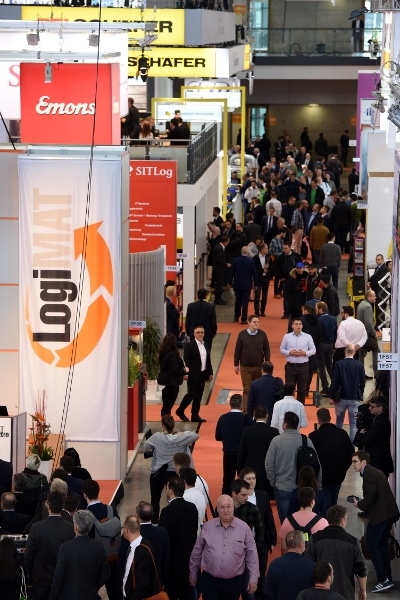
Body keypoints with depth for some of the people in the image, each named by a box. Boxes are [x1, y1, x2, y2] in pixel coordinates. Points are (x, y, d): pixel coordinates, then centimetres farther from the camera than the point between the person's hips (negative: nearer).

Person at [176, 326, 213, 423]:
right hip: (193, 375, -6)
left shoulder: (206, 346, 13)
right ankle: (180, 411, 12)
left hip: (202, 374, 6)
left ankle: (195, 415, 12)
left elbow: (208, 360, 16)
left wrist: (210, 373, 13)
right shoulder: (190, 345, -8)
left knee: (198, 396, 8)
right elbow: (186, 361, -12)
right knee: (191, 394, -5)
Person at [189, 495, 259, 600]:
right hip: (209, 580, 0)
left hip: (234, 582, 0)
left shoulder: (244, 528, -3)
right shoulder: (207, 527, 0)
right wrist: (193, 574, 15)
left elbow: (251, 554, 0)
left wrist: (253, 579, -2)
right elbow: (197, 552, 10)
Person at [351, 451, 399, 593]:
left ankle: (383, 580, -10)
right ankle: (388, 578, 21)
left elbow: (372, 495, -21)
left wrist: (359, 504, -5)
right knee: (382, 545, 18)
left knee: (371, 545, -5)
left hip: (379, 515, -10)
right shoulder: (377, 472, 19)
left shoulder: (368, 474, -12)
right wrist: (362, 503, 16)